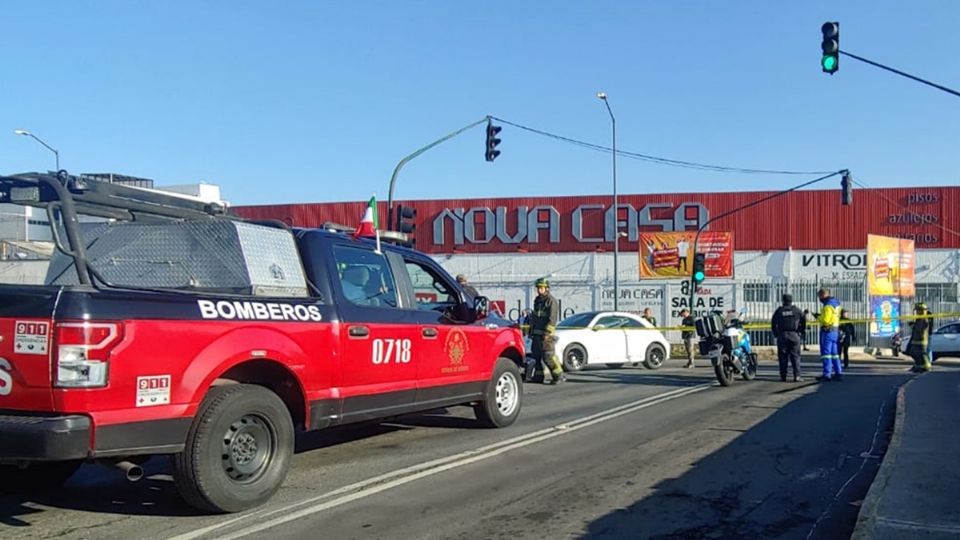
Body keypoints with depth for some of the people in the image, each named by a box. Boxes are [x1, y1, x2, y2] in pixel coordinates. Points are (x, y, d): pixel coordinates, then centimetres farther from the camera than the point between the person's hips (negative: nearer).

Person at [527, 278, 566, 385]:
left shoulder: (551, 301, -11)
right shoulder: (537, 300, 16)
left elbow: (552, 319, -18)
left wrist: (547, 333, -22)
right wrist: (531, 330, 22)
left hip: (547, 333, -8)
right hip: (537, 333, 8)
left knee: (549, 356, -11)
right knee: (536, 354, 9)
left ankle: (559, 375, -4)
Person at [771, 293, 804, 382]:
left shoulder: (779, 311, 4)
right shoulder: (796, 310, 5)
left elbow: (773, 324, 5)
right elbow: (803, 321, 5)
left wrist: (776, 334, 14)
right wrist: (801, 332, 14)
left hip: (782, 335, 0)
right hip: (794, 335, 0)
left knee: (783, 357, 4)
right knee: (795, 356, -1)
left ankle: (783, 376, 3)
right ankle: (797, 376, -10)